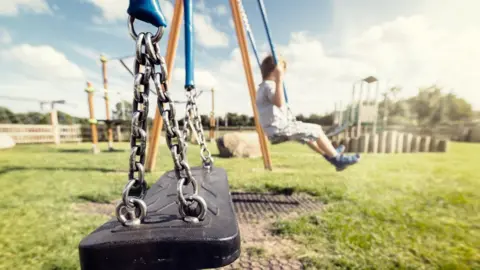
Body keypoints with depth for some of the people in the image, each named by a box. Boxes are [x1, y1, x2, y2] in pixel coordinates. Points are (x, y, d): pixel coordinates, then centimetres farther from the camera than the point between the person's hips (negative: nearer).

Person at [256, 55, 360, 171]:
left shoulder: (261, 87, 16)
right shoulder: (269, 85, -15)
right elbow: (279, 103, -36)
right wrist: (279, 80, -38)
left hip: (274, 131, 11)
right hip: (279, 130, -11)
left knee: (308, 132, 25)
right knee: (316, 130, 0)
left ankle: (332, 154, 33)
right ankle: (337, 159, 13)